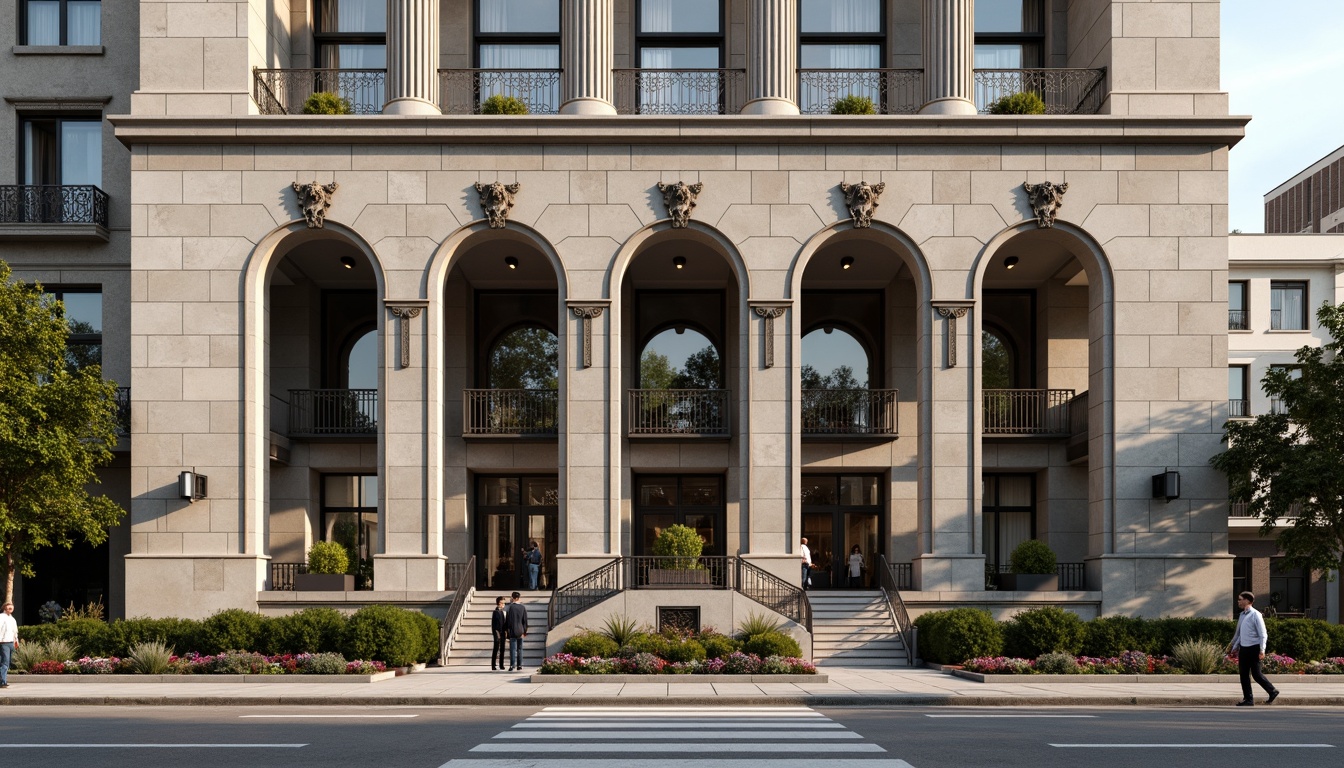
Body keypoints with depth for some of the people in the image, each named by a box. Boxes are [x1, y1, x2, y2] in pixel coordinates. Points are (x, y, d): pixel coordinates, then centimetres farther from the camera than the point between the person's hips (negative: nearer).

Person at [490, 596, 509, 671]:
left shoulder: (505, 612, 10)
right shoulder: (496, 612, -7)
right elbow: (493, 623, -9)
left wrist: (506, 631, 7)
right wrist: (495, 632, -14)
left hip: (503, 632, 6)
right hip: (497, 632, -6)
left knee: (502, 649, 9)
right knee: (496, 649, -4)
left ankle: (501, 665, 16)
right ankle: (493, 665, 0)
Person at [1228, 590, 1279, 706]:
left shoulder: (1255, 615, -10)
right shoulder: (1242, 615, 12)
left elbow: (1263, 634, -13)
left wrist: (1262, 650, -19)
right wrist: (1234, 648, 21)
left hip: (1253, 648, -8)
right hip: (1243, 648, 8)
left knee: (1256, 674, -6)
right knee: (1243, 674, 6)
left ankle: (1272, 691, 13)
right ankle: (1248, 699, 11)